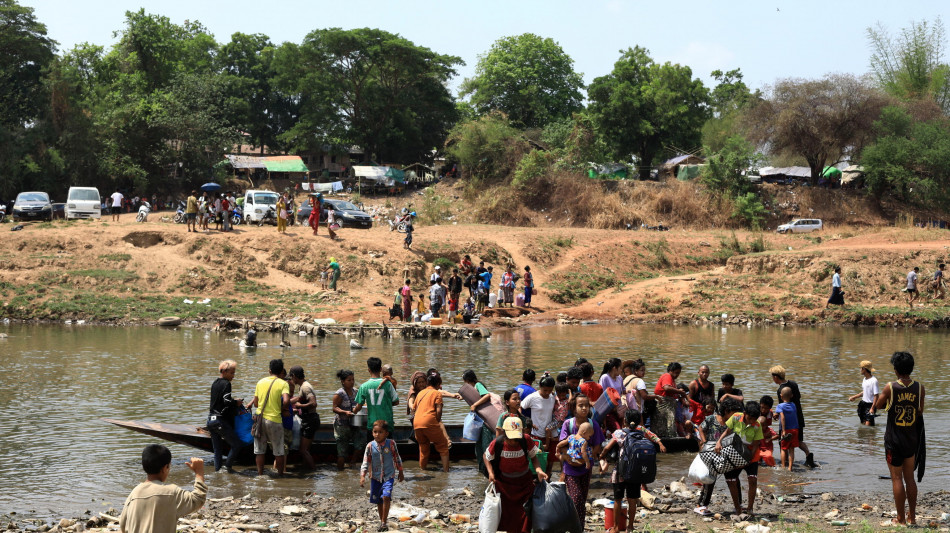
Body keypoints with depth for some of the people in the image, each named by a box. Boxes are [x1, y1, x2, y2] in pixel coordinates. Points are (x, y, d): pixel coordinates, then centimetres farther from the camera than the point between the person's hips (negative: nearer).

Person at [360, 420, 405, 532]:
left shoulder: (391, 444, -7)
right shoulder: (370, 446, -5)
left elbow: (397, 459, 6)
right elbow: (366, 462, -1)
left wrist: (401, 473, 13)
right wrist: (362, 476, -10)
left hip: (388, 476, -2)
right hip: (375, 477, 2)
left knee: (386, 497, -19)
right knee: (378, 500, 11)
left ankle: (384, 522, -13)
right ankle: (381, 520, 28)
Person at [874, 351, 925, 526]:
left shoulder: (891, 387, -14)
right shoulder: (919, 388, -6)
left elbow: (878, 405, 0)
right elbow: (920, 411, 6)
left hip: (894, 439, -4)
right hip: (912, 439, 4)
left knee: (897, 478, 3)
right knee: (910, 478, 15)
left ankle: (901, 518, 5)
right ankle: (912, 516, 21)